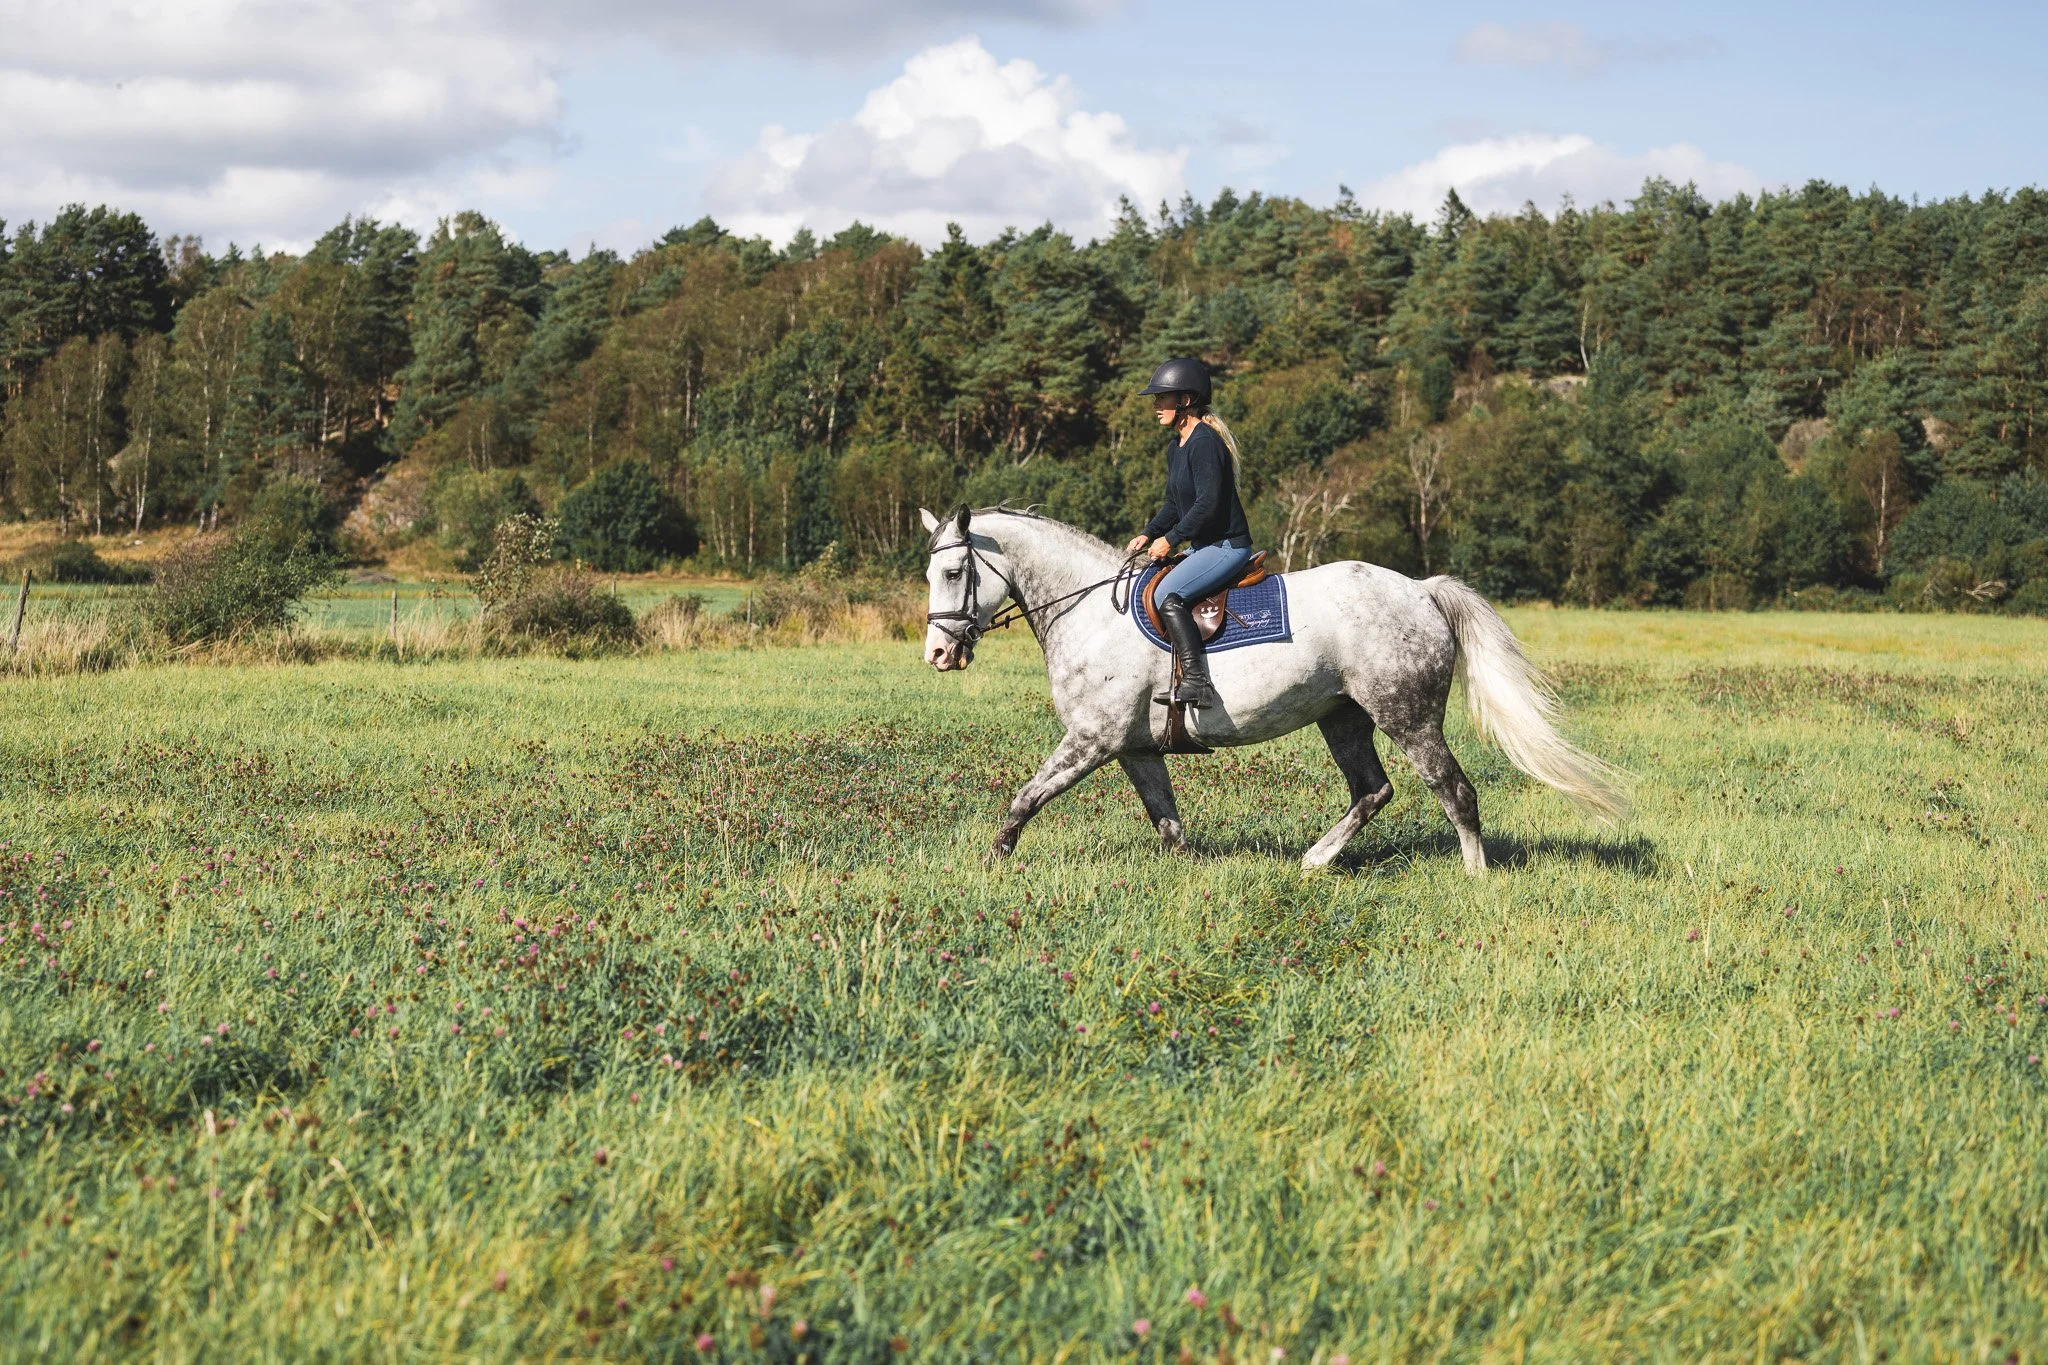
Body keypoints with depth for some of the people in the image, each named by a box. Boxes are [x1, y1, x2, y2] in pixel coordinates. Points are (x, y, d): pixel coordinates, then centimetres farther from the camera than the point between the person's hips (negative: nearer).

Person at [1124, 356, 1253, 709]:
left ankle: (1197, 683, -32)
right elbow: (1174, 504, 20)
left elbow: (1207, 504, -23)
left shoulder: (1204, 442, -17)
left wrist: (1170, 540, -17)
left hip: (1227, 545, -11)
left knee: (1168, 596, -27)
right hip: (1204, 547, 11)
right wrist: (1148, 535, 5)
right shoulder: (1176, 449, 14)